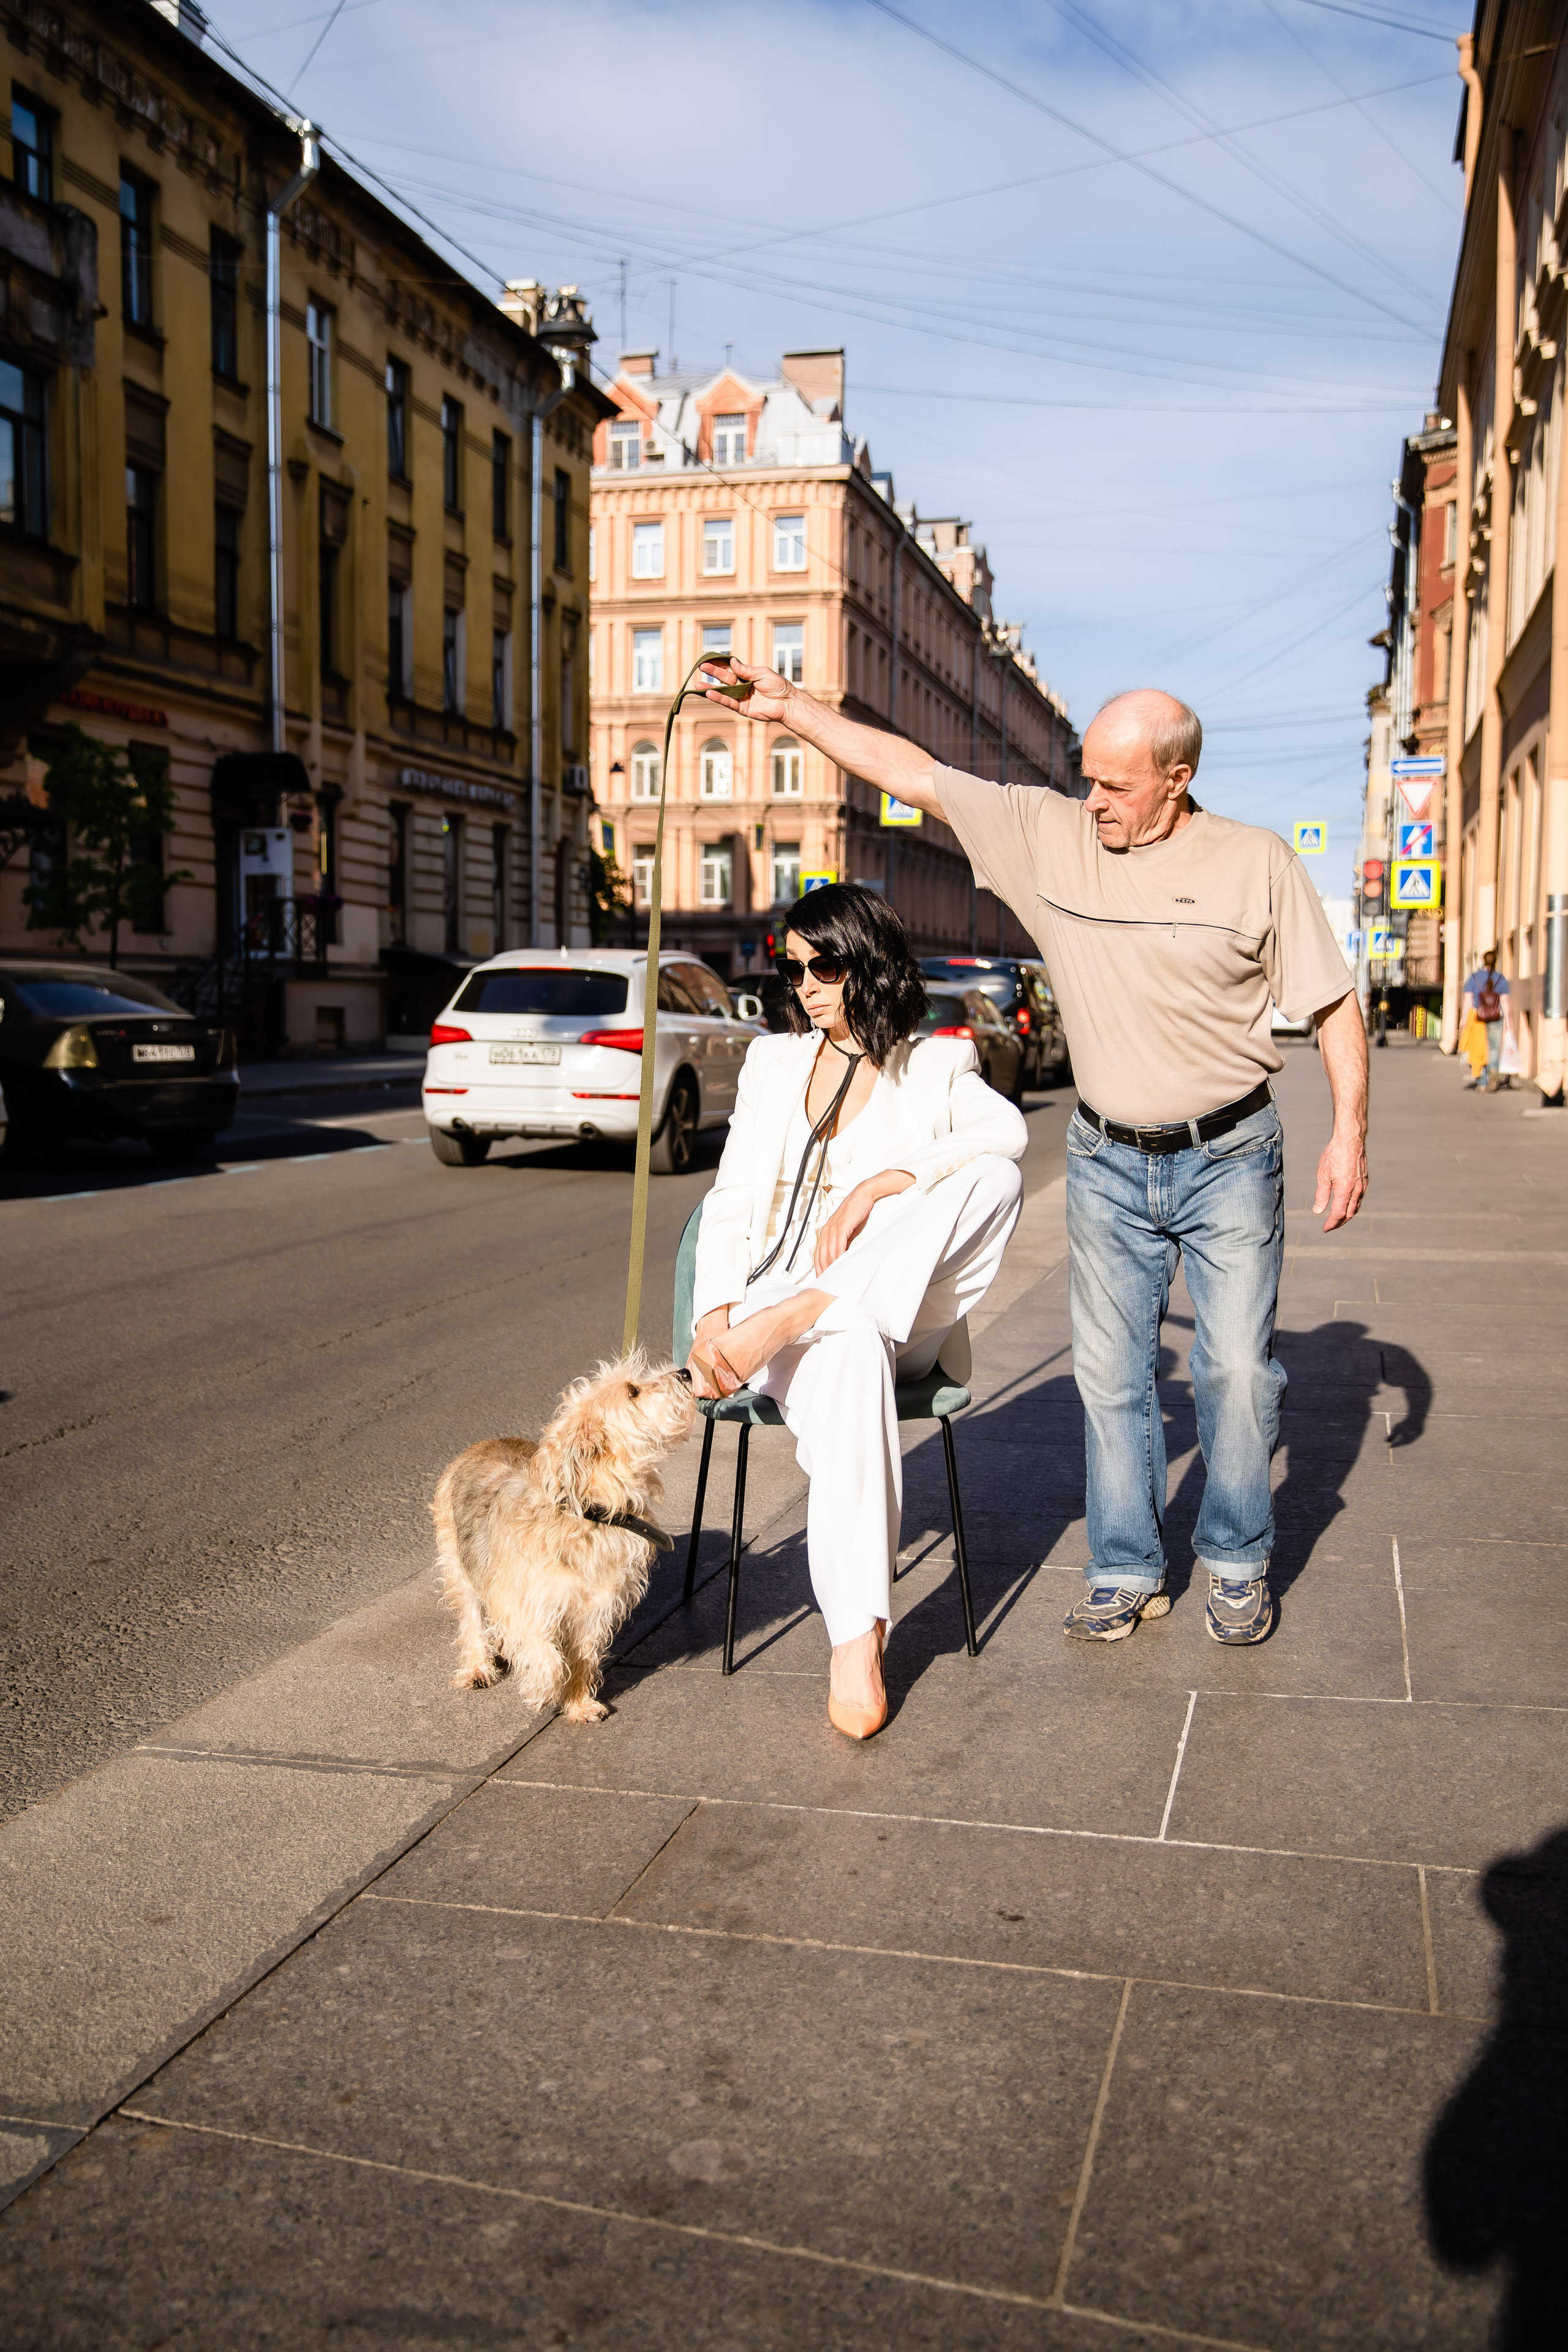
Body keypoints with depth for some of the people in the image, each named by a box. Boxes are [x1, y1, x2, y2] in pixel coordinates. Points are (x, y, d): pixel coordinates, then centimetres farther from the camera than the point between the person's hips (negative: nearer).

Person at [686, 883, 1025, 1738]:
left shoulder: (935, 1066, 11)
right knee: (849, 1354, -37)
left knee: (993, 1180, -27)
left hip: (898, 1315, 0)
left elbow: (1007, 1130, -13)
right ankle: (856, 1642, -40)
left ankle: (790, 1322, -36)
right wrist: (716, 1311, -8)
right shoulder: (773, 1062, 19)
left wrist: (877, 1187, -22)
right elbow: (730, 1202, 10)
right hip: (774, 1299, 0)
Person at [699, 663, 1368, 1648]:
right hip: (1109, 1161, 2)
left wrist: (1350, 1131, -7)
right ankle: (1128, 1573, 21)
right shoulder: (1048, 835, -1)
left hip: (1230, 1159, -2)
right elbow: (917, 773, 0)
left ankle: (1239, 1566, 23)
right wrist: (790, 708, -2)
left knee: (1239, 1368, 4)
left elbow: (1333, 1003, -1)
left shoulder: (1257, 863, -7)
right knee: (1111, 1373, 7)